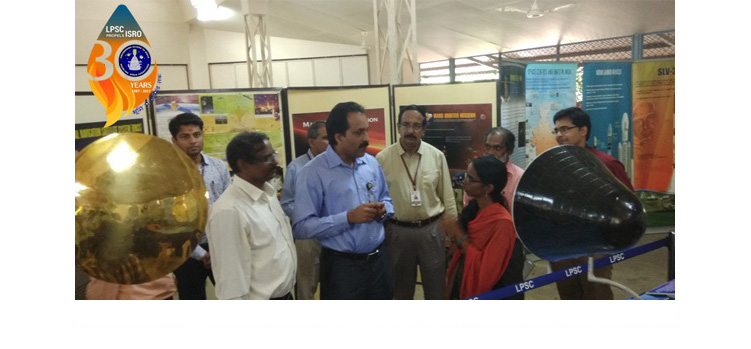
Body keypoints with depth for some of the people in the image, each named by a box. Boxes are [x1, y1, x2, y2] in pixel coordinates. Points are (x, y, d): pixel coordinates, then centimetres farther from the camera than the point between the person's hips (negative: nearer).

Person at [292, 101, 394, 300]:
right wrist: (348, 217, -24)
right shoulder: (313, 173, -14)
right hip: (341, 266, -5)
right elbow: (301, 227, -18)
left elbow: (386, 199, 17)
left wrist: (383, 209, -6)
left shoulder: (372, 163, 5)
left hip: (379, 259, 6)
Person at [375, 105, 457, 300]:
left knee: (436, 286, 13)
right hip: (397, 231, -1)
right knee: (401, 287, 16)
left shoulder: (437, 156, -2)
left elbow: (447, 197, 4)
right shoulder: (382, 158, -6)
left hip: (432, 230, 1)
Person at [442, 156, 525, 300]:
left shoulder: (502, 222, -24)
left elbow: (487, 271, -25)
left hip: (483, 294, -7)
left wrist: (459, 236, -22)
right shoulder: (472, 208, -2)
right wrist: (453, 234, -8)